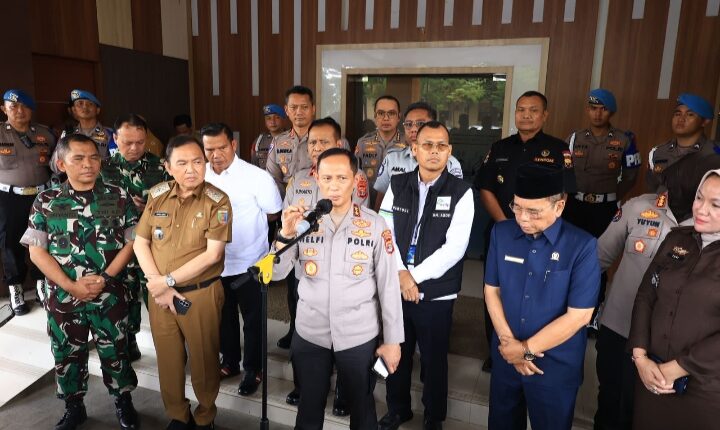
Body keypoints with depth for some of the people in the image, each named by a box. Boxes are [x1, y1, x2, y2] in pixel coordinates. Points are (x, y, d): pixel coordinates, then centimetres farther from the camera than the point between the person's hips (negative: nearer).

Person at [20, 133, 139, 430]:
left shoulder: (118, 197, -4)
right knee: (67, 355, 16)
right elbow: (36, 251, -4)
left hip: (109, 294, -1)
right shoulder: (45, 201, -2)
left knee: (114, 352, 12)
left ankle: (123, 402, 34)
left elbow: (131, 242, -4)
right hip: (62, 296, 1)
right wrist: (71, 286, -14)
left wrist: (104, 278, -14)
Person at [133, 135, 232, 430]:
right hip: (159, 293, 4)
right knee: (167, 359, 17)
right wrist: (158, 285, -10)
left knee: (203, 359, 11)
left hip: (201, 294, -4)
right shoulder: (157, 195, 1)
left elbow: (213, 254, -17)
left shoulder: (217, 201, -12)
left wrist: (169, 280, -17)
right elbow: (140, 243, 3)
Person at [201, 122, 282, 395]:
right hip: (215, 262, 4)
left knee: (252, 320, 13)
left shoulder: (256, 177, -18)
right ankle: (229, 362, 43)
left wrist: (244, 222, -3)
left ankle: (253, 369, 31)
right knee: (223, 317, 22)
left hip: (249, 263, -4)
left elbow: (274, 213, -6)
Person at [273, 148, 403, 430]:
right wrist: (286, 234, -22)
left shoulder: (375, 225, -11)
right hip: (309, 333, 2)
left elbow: (389, 285, -7)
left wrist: (392, 340, -3)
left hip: (359, 336, -1)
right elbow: (276, 274, -5)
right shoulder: (303, 221, -5)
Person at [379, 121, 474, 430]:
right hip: (395, 287, 3)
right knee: (397, 353, 18)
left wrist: (414, 276, -16)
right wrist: (400, 274, -13)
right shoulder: (397, 186, 2)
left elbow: (454, 247, -15)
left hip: (437, 293, -3)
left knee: (434, 359, 13)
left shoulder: (461, 193, -8)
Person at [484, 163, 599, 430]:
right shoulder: (501, 233, -6)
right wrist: (508, 341, -11)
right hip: (505, 358, 3)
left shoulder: (582, 246, -18)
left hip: (556, 366, -3)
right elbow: (491, 290, 0)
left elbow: (578, 315, -17)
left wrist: (526, 348, -13)